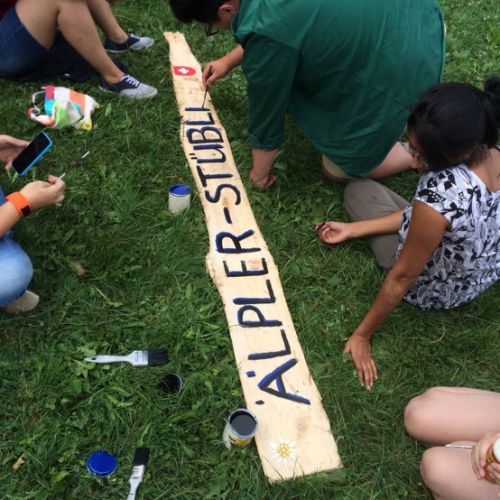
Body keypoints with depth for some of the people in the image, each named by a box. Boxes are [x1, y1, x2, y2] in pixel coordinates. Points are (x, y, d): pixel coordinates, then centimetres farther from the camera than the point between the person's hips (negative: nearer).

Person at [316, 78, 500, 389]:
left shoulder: (442, 192, -41)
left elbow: (403, 277, -28)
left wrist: (362, 335, -12)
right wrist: (352, 230, 0)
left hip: (432, 292, -6)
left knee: (359, 190, 10)